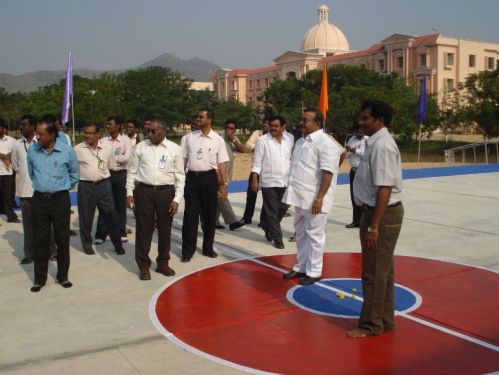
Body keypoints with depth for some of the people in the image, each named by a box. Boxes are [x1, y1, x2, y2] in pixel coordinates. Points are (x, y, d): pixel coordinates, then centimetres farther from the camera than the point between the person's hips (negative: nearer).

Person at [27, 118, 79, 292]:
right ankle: (40, 278, 16)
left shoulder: (67, 150, -9)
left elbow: (75, 174, 7)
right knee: (40, 239, 6)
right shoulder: (32, 150, -4)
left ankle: (63, 276, 20)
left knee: (62, 238, 6)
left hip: (60, 199, -1)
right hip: (39, 199, 1)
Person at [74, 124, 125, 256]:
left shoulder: (106, 149, 3)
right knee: (86, 217, 9)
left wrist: (102, 175, 12)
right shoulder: (78, 149, -4)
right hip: (85, 186, -1)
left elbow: (111, 167, 14)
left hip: (103, 185, 1)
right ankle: (87, 245, 25)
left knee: (111, 215, 5)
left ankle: (118, 245, 17)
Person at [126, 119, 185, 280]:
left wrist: (176, 199, -4)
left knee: (165, 229, 10)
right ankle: (143, 265, 18)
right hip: (143, 191, 0)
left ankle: (163, 263, 26)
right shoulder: (140, 147, 2)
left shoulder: (175, 149, 0)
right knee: (143, 229, 5)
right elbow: (132, 171, 7)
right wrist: (129, 193, 1)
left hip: (166, 192, 0)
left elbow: (180, 176, 1)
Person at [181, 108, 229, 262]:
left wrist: (224, 184, -4)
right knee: (190, 215, 2)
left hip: (208, 178, -1)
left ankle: (208, 247, 24)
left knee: (209, 215, 8)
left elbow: (221, 164, -1)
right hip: (191, 177, 1)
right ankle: (188, 250, 12)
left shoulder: (218, 140, -1)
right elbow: (184, 159, 8)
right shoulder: (190, 137, 5)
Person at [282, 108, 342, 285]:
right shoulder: (301, 141, 13)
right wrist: (292, 193, 17)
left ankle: (313, 272, 13)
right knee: (301, 234, 16)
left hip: (314, 199, -8)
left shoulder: (325, 143, -14)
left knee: (314, 235, 2)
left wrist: (319, 198, -23)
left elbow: (327, 173, -20)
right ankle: (301, 267, 29)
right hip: (301, 196, 8)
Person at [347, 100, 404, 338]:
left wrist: (373, 226, -25)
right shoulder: (377, 143, 11)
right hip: (379, 211, 10)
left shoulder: (382, 146, -20)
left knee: (374, 271, 0)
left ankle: (371, 324, 13)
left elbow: (384, 189, -25)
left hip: (383, 214, -10)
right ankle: (385, 319, 31)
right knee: (382, 269, 18)